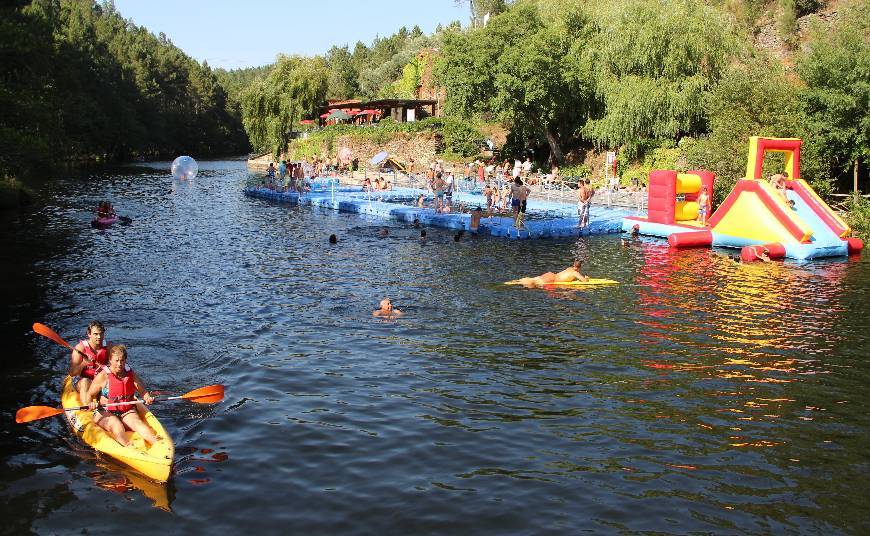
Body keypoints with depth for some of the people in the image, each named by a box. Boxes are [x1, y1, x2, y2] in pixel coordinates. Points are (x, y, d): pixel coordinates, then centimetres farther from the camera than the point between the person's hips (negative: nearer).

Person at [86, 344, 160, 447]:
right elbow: (89, 395, 1)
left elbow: (143, 391, 9)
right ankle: (127, 445, -61)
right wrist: (91, 403, -21)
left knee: (137, 422, -27)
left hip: (127, 412, 2)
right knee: (116, 425, -33)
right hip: (105, 413, -2)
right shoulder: (103, 376, -5)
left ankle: (156, 441, -53)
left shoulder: (131, 374, 6)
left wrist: (147, 397, -14)